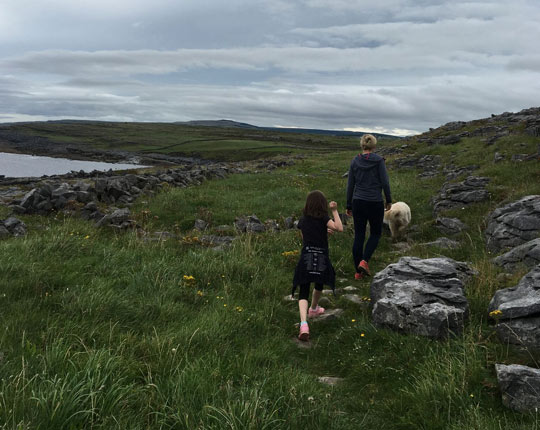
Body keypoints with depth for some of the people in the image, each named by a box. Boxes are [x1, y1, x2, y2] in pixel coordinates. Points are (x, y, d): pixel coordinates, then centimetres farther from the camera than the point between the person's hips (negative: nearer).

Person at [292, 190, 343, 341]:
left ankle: (304, 324, -23)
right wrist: (334, 211, -11)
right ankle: (314, 309, 51)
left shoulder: (303, 220, 7)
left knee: (303, 293, -3)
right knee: (319, 285, 28)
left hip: (305, 259, 1)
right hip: (321, 260, -1)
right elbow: (339, 228, -20)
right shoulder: (324, 219, -5)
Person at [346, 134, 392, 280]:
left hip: (358, 202, 3)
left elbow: (350, 185, 5)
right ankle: (364, 261, -5)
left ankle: (358, 271, 11)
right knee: (375, 233, 15)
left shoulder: (355, 161, 3)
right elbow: (385, 182, -10)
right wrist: (389, 200, 3)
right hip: (375, 202, -3)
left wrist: (348, 206, 13)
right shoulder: (378, 160, -7)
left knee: (358, 236, 9)